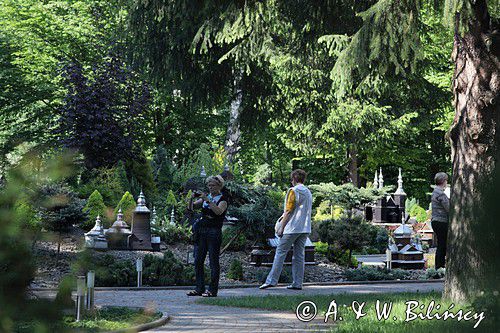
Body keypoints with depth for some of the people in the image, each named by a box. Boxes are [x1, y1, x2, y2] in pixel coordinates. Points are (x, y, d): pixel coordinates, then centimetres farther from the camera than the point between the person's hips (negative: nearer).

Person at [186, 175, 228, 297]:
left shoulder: (223, 199, -1)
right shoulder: (205, 197, 16)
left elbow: (219, 211, -21)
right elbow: (190, 208, 11)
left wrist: (207, 200, -23)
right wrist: (192, 198, -7)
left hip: (214, 232, -6)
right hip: (201, 231, 6)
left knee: (213, 261, -5)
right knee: (198, 260, 4)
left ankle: (212, 290, -3)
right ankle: (199, 289, 10)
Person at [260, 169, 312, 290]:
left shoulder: (293, 191, -8)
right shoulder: (308, 192, 15)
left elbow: (288, 211, -12)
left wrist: (282, 227, -9)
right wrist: (285, 215, 24)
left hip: (292, 228, -7)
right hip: (305, 228, 7)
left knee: (280, 252, -3)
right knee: (299, 255, 7)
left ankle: (271, 280, -5)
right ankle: (297, 283, 5)